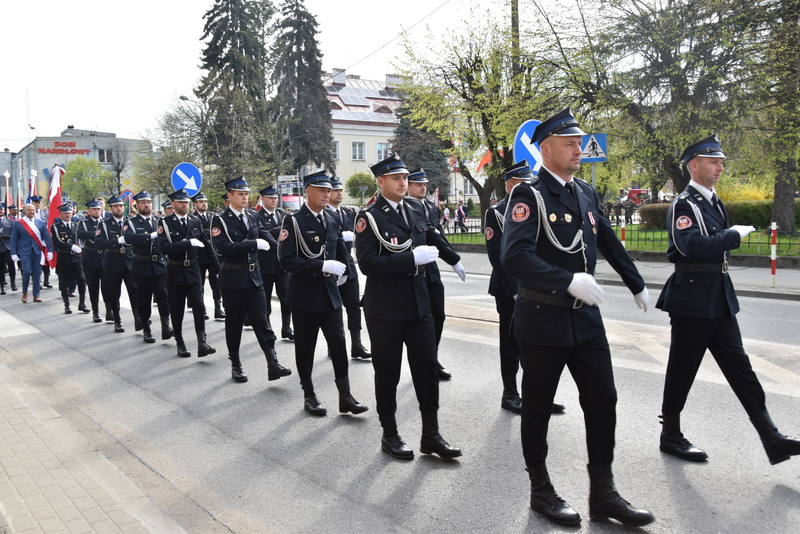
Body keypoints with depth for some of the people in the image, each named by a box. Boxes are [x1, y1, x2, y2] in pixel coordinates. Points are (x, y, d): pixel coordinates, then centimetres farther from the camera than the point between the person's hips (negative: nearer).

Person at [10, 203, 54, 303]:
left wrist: (50, 250, -1)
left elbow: (47, 237, 6)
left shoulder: (41, 223, 6)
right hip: (25, 252, -2)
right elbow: (14, 239, 1)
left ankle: (36, 295, 12)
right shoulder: (18, 223, 1)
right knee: (27, 272, -10)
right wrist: (14, 253, -4)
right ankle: (24, 293, 13)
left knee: (37, 274, 3)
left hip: (38, 252, 2)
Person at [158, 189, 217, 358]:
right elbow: (164, 248, -19)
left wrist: (217, 265, 10)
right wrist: (189, 243, -24)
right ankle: (180, 344, 17)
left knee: (198, 306, -8)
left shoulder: (196, 221, 4)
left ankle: (202, 343, -10)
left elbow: (206, 244, 11)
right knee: (177, 310, 6)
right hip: (175, 272, -1)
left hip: (193, 270, 2)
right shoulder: (165, 222, -6)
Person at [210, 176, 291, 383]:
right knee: (234, 324, 7)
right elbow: (223, 247, -22)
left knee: (261, 321, 0)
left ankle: (273, 365, -3)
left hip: (254, 277, 4)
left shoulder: (253, 216, 8)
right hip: (233, 279, -4)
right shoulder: (220, 220, -8)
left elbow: (262, 234, 21)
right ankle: (236, 365, 20)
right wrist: (254, 244, -24)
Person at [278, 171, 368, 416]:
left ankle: (345, 396, 8)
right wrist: (321, 266, -25)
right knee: (305, 347, 7)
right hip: (305, 294, -4)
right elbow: (286, 260, -20)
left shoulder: (332, 220, 8)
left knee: (338, 343, 1)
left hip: (330, 294, 4)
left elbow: (340, 249, 26)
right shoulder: (294, 221, -9)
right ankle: (309, 396, 21)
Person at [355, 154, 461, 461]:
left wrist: (426, 254, 6)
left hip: (418, 302, 6)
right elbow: (368, 263, -21)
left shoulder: (415, 208, 10)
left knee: (427, 368, 7)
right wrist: (412, 259, -23)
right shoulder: (369, 216, -10)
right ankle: (390, 436, 23)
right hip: (385, 306, -5)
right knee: (387, 372, 7)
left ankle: (431, 435, 19)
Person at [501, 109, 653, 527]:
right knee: (538, 407, 8)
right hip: (543, 320, -6)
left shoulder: (586, 194, 10)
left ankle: (603, 494, 22)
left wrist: (637, 285, 30)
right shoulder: (529, 195, -13)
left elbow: (610, 243, 23)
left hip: (586, 317, 7)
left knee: (603, 399, 7)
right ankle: (541, 491, 26)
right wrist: (569, 281, -35)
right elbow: (515, 257, -27)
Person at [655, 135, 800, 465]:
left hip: (720, 301, 8)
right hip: (692, 301, -8)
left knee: (739, 367, 7)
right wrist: (734, 235, -19)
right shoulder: (683, 205, -13)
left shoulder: (714, 202, 14)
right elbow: (693, 246, -28)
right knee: (682, 370, 3)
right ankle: (671, 437, 18)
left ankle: (772, 440, 10)